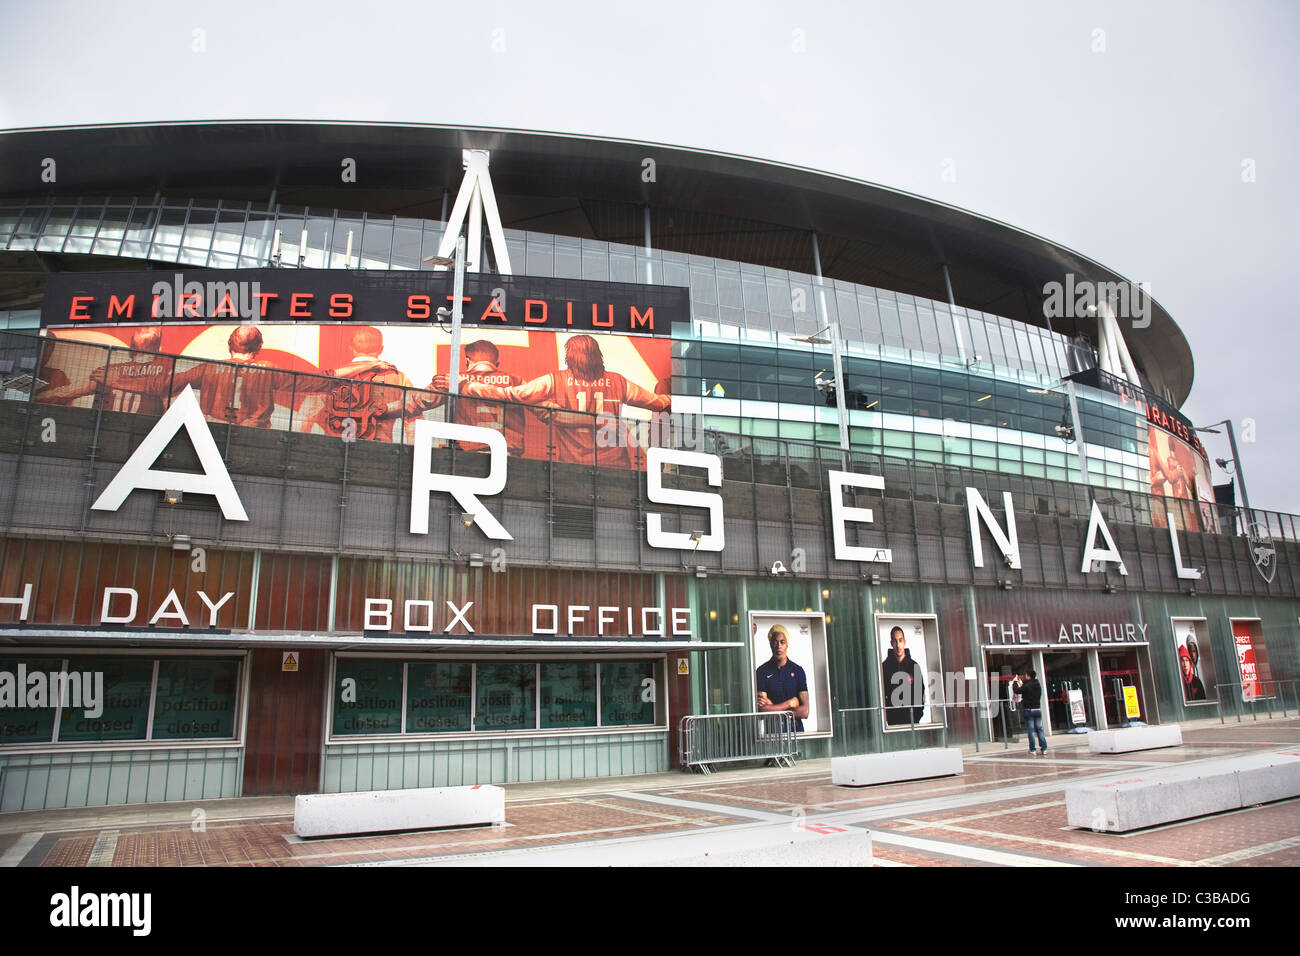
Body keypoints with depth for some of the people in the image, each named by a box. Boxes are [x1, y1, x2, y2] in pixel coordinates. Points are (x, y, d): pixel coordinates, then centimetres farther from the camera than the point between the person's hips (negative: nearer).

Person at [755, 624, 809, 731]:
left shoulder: (798, 671, 7)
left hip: (796, 729, 2)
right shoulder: (762, 671, 1)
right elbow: (763, 710, -5)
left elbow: (804, 711, 0)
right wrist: (790, 703, -1)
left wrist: (772, 707, -5)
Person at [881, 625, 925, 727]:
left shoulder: (914, 666, 8)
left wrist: (918, 714, 0)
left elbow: (921, 693, 12)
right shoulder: (885, 666, 3)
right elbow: (881, 694, 4)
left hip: (911, 718, 1)